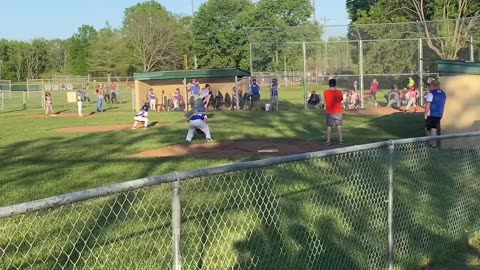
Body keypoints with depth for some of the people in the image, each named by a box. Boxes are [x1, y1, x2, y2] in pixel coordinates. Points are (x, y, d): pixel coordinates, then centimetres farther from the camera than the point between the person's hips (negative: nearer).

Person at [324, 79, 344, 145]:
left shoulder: (326, 92, -8)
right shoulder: (339, 92, -9)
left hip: (329, 112, 0)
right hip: (338, 112, 0)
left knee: (329, 126, 8)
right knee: (339, 126, 12)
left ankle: (328, 141, 7)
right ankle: (340, 140, 15)